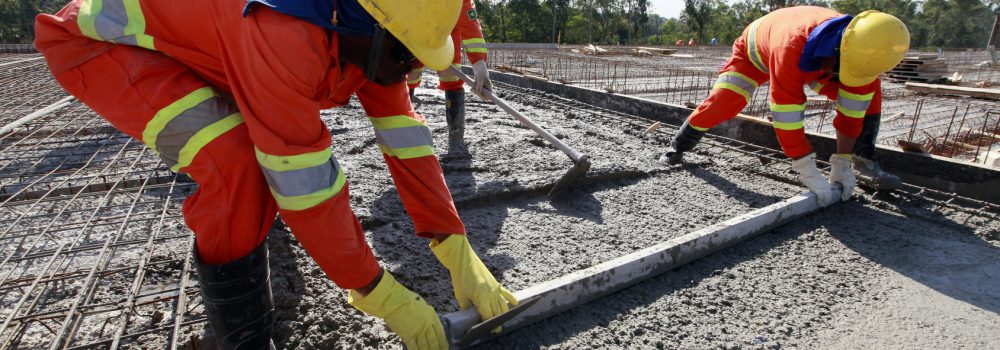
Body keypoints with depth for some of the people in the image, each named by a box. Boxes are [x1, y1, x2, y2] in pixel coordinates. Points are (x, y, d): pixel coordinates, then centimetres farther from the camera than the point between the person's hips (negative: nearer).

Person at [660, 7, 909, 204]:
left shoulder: (863, 48, -32)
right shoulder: (792, 47, -50)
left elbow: (852, 110, -23)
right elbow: (787, 116, -47)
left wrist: (842, 164, -23)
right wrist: (809, 173, -43)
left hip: (809, 64, 5)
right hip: (756, 51, -4)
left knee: (869, 95, -8)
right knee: (721, 103, -21)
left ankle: (864, 159, 6)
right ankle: (679, 145, 2)